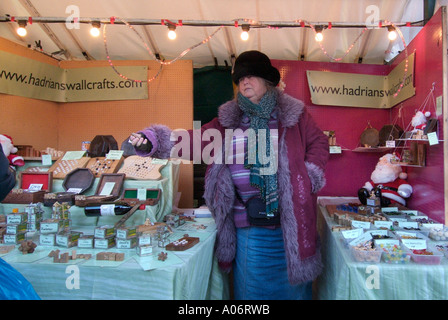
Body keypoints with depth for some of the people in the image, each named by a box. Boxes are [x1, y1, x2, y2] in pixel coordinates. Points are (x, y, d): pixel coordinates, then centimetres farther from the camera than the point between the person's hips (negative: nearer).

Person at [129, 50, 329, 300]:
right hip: (247, 225, 2)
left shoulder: (294, 114, 2)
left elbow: (319, 142, 8)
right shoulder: (229, 119, 6)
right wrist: (152, 141, -14)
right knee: (251, 287, 17)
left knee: (292, 283, 16)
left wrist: (308, 177, -6)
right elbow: (196, 140, 0)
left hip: (289, 221, -1)